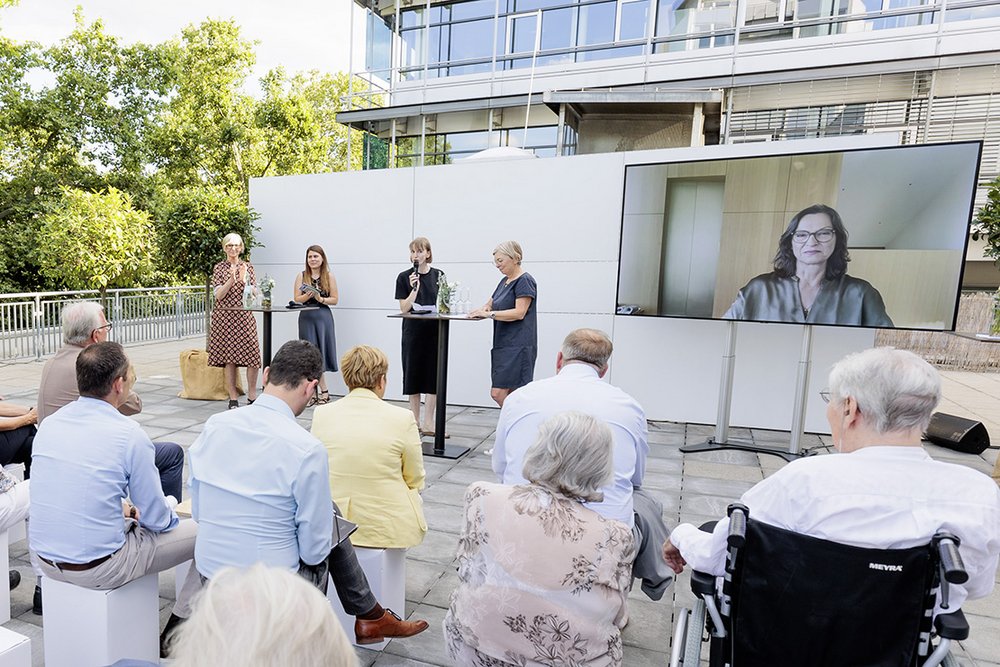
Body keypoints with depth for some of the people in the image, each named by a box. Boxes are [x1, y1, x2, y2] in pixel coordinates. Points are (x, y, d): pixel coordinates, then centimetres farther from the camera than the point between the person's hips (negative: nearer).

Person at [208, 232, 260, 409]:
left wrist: (244, 280, -13)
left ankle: (252, 395, 8)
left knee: (252, 355, -6)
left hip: (244, 316, 1)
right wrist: (231, 280, -17)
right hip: (225, 316, -1)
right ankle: (233, 398, 9)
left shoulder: (248, 267, 10)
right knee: (229, 357, 1)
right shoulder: (219, 268, 6)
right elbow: (218, 295, -4)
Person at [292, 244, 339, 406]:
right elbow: (296, 299, 3)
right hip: (306, 318, 1)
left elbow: (335, 300, 2)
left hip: (323, 317, -1)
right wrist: (308, 296, -15)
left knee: (319, 352, -1)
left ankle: (317, 391, 7)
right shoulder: (301, 276, 7)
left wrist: (321, 299, -14)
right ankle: (323, 391, 7)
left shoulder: (329, 277, 4)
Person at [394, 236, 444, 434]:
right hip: (413, 332, -1)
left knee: (434, 377, 0)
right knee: (414, 376, 6)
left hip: (435, 332, 2)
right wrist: (414, 289, -17)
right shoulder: (404, 277, -1)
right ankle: (415, 422, 18)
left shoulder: (438, 275, 6)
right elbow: (404, 308, -5)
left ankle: (428, 423, 7)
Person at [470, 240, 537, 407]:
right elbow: (490, 303, 24)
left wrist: (489, 314, -21)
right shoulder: (504, 281, 19)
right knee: (510, 396, 7)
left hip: (517, 347, -9)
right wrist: (484, 308, 0)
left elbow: (519, 312, -18)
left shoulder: (525, 281, -8)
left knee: (498, 393, -12)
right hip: (503, 345, 9)